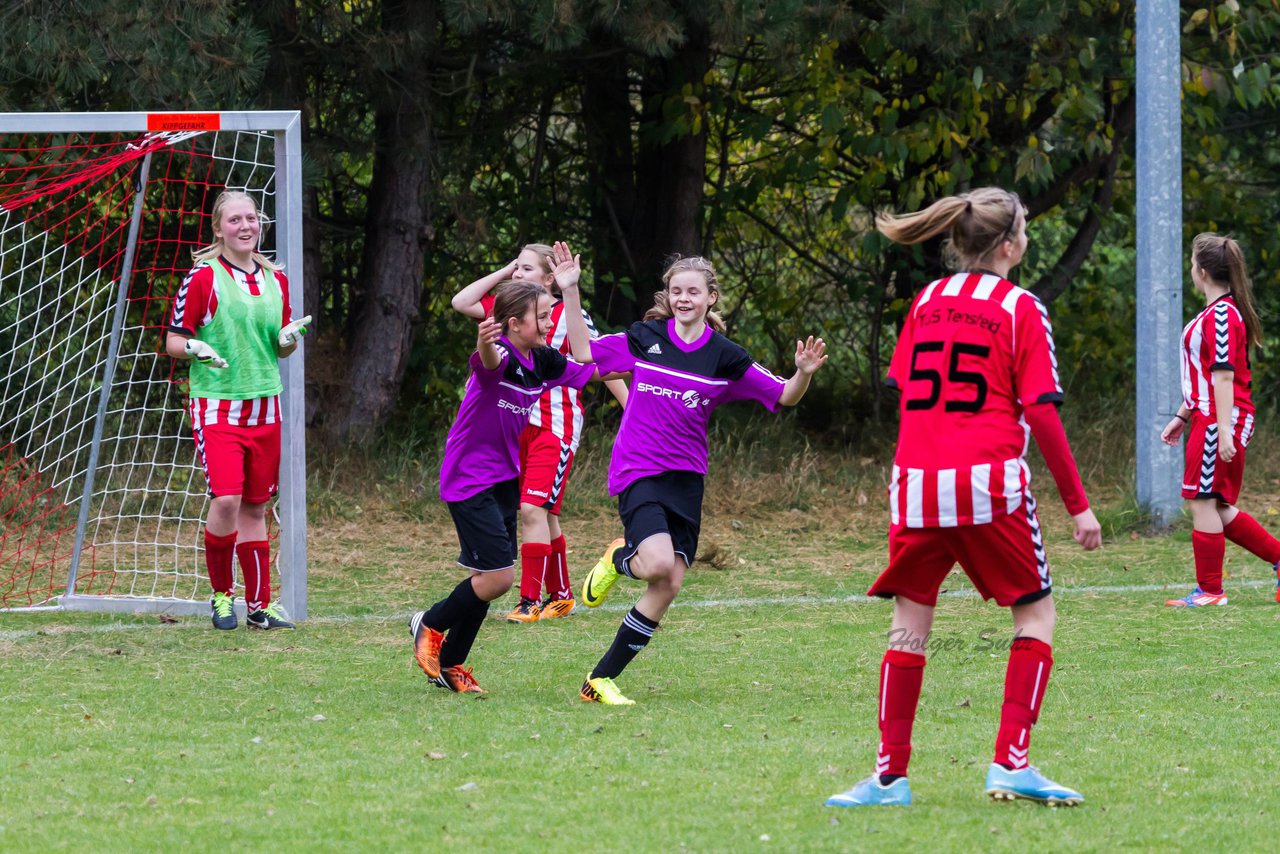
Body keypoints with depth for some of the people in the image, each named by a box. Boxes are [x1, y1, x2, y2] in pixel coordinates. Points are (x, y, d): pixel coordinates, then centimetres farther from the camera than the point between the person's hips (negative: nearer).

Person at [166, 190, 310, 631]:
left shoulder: (275, 279, 11)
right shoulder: (203, 277, -6)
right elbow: (173, 341, -3)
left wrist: (290, 339, -1)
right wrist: (196, 348, -24)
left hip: (264, 407, 5)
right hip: (216, 406, -5)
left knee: (255, 507, 8)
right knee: (226, 499, -18)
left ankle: (258, 605, 14)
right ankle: (222, 594, 1)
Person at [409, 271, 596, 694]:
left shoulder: (542, 361, 2)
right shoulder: (500, 356, -22)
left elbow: (588, 371, 18)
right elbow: (489, 360, -47)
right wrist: (486, 345, -69)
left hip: (504, 479, 8)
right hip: (469, 479, -8)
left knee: (489, 577, 9)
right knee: (499, 576, -11)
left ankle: (450, 663, 21)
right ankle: (430, 624, 12)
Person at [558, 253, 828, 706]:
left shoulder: (725, 357, 3)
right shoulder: (644, 339, 2)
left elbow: (783, 396, 5)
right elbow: (584, 352, 9)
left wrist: (803, 374, -16)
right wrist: (571, 293, 1)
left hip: (685, 477, 3)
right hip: (637, 471, -3)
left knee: (666, 588, -3)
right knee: (659, 564, -26)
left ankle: (601, 680, 6)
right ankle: (619, 560, 12)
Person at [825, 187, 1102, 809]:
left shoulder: (925, 302, 13)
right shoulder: (1021, 309, -1)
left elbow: (902, 393, 13)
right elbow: (1041, 411, -5)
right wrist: (1077, 504, -2)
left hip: (918, 482, 4)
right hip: (989, 480, -4)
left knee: (910, 623, 9)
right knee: (1036, 612, 9)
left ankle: (891, 775, 6)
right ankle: (1011, 763, -1)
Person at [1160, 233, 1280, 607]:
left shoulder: (1221, 315, -15)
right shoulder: (1215, 313, 17)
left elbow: (1223, 376, -20)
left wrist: (1223, 430, -23)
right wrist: (1182, 416, 26)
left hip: (1221, 419, -10)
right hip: (1207, 418, 10)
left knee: (1204, 503, -4)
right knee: (1218, 508, 13)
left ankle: (1210, 590, 2)